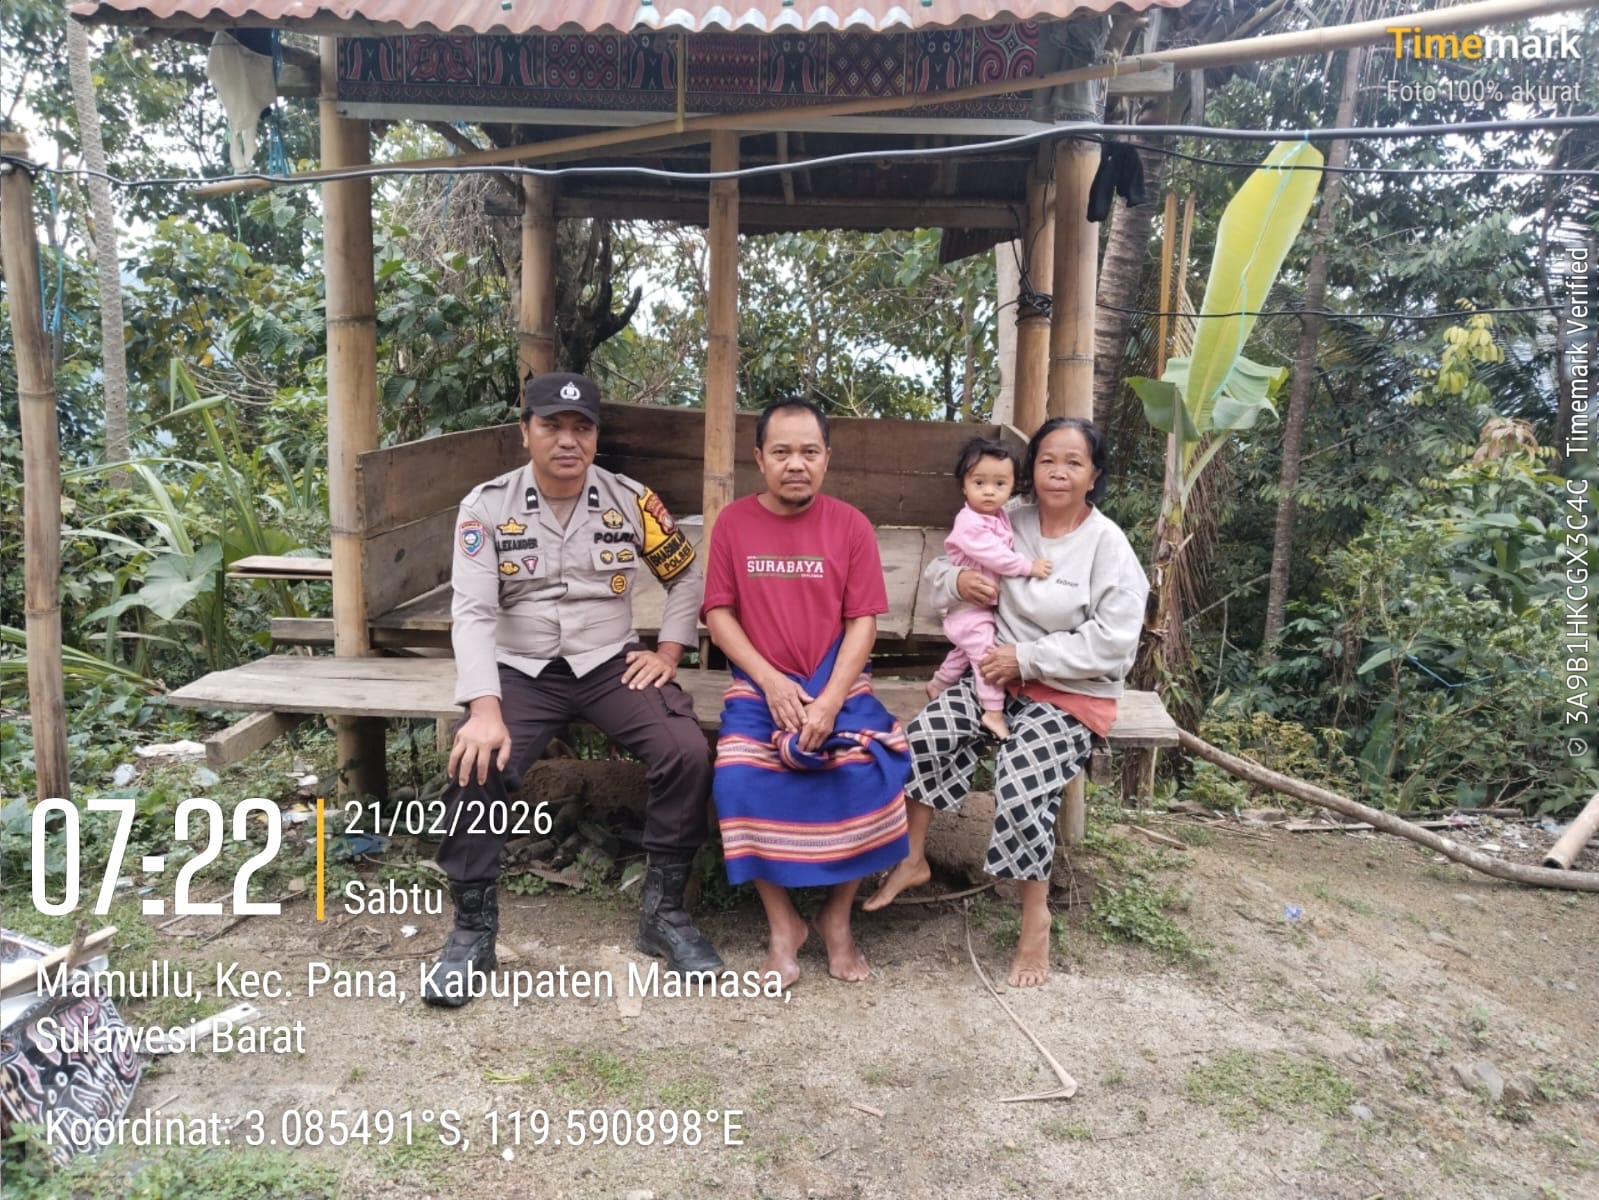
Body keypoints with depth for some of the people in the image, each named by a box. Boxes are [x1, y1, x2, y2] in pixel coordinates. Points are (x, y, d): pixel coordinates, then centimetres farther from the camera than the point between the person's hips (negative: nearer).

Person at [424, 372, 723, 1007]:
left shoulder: (630, 499, 0)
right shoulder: (487, 504, -6)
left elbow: (687, 576, 13)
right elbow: (472, 612, -15)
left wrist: (668, 651, 0)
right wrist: (485, 710, -28)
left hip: (612, 664, 1)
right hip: (521, 669, -1)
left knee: (687, 753, -23)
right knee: (476, 766, -27)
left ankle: (664, 911, -3)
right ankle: (473, 929, -4)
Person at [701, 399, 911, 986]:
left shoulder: (850, 524, 0)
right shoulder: (733, 522, 2)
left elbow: (862, 621, -3)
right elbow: (718, 614, 1)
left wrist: (830, 701, -16)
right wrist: (770, 681, -12)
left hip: (838, 684, 0)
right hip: (760, 685, 0)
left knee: (872, 774, -25)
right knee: (740, 779, -26)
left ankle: (837, 916, -1)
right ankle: (781, 922, -4)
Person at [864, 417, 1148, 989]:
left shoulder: (1107, 544, -10)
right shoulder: (1010, 524, 3)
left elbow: (1114, 640, -17)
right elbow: (937, 570, 12)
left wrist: (1027, 657, -19)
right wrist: (958, 579, -13)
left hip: (1074, 692, -4)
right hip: (1002, 674, 5)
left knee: (1021, 780, -27)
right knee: (925, 734, -19)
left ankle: (1036, 918, -4)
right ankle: (912, 859, 3)